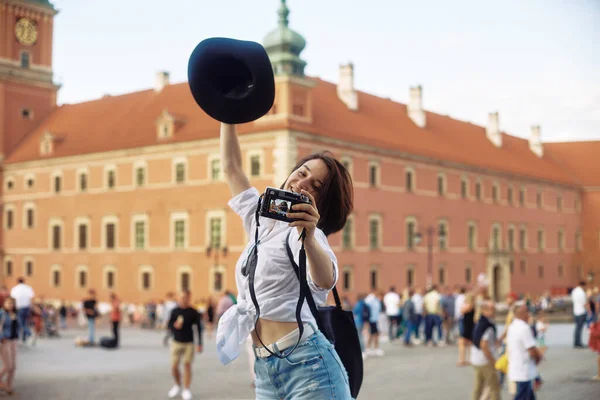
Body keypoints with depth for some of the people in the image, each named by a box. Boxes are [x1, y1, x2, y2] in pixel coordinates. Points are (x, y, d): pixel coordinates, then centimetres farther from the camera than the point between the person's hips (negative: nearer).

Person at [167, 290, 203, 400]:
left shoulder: (193, 312, -4)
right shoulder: (175, 311, 0)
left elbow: (199, 328, 0)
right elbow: (169, 325, 8)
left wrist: (199, 344, -1)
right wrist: (175, 326, -16)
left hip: (189, 343, -2)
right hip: (176, 342, 2)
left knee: (187, 365, 0)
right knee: (174, 366, 1)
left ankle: (186, 390, 11)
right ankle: (178, 386, 26)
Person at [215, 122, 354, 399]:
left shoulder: (306, 232, -6)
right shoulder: (261, 222, 15)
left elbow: (325, 281, -28)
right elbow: (231, 167, 22)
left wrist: (308, 238, -47)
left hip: (308, 364, -7)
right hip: (265, 370, 7)